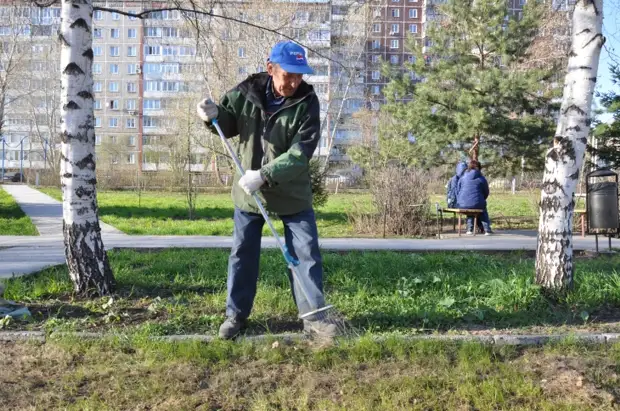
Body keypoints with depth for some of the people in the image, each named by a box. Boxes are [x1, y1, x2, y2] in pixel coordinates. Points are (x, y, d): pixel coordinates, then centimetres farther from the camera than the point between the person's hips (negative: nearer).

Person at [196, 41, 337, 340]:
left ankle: (313, 316, 15)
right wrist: (214, 115, -15)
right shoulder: (246, 92, -8)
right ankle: (236, 315, 25)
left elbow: (300, 153, -23)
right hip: (248, 191, 2)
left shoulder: (307, 102, -15)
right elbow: (228, 124, 8)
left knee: (307, 254, 2)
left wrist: (264, 175, -31)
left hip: (292, 193, -2)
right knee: (242, 255, 10)